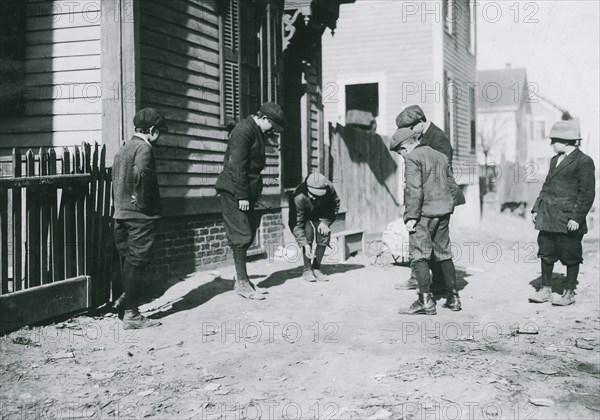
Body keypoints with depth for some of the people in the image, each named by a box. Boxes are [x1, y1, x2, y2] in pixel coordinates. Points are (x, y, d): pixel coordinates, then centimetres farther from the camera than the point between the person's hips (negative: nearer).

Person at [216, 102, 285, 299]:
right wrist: (242, 196, -21)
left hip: (248, 190, 10)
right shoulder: (243, 131, -14)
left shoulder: (258, 133, 17)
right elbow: (237, 166, -20)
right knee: (241, 235, -8)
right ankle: (242, 283, -2)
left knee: (248, 235, 10)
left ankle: (242, 279, 17)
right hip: (234, 191, -10)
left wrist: (254, 193, 15)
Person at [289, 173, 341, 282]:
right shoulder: (299, 197, -39)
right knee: (308, 233, -28)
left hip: (320, 215, 3)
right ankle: (307, 270, -17)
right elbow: (296, 224, -35)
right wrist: (305, 245, -42)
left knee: (325, 233, -18)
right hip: (303, 217, -3)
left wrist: (325, 221, -20)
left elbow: (335, 204, -8)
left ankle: (316, 268, -8)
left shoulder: (329, 188, -30)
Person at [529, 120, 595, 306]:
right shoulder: (555, 160, 15)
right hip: (548, 217, 7)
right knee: (546, 252, 9)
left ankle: (570, 293, 16)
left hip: (568, 218, -7)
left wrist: (577, 217, -17)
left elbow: (587, 193, -12)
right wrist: (536, 208, 11)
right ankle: (546, 290, 20)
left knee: (570, 256, 4)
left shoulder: (584, 161, -9)